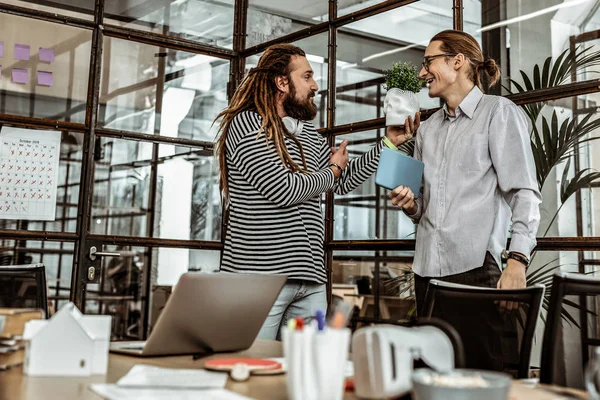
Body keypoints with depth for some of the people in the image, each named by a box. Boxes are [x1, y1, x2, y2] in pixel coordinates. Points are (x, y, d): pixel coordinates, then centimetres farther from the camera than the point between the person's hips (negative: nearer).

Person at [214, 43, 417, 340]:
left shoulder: (309, 133, 19)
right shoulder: (247, 124, -6)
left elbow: (343, 182, 22)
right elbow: (282, 189, -16)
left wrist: (389, 142, 13)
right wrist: (332, 170, 3)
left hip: (311, 278, 8)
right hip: (260, 274, -7)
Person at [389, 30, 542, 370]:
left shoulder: (499, 113, 2)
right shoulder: (427, 129, 21)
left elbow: (524, 193, -6)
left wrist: (518, 260, -17)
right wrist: (411, 205, 4)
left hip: (475, 266, -6)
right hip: (428, 266, 6)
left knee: (479, 368, -4)